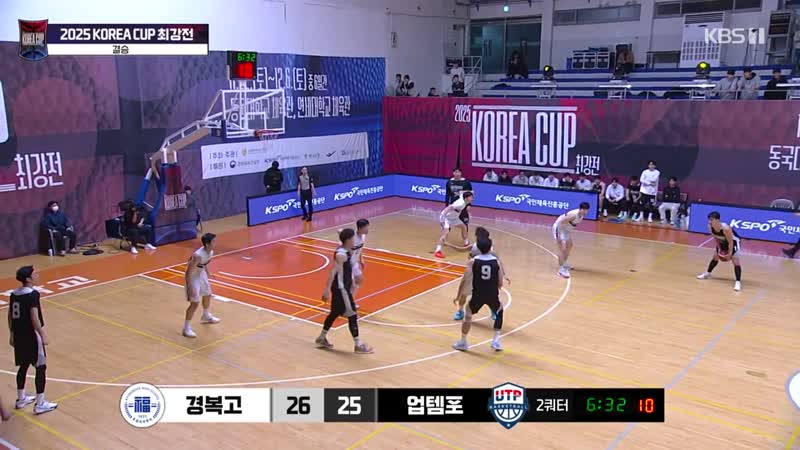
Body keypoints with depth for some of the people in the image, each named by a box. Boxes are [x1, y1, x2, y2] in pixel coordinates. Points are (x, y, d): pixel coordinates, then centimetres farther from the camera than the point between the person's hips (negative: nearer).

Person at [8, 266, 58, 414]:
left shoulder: (14, 293, 7)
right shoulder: (33, 294, -19)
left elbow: (10, 316, 13)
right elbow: (34, 318, -24)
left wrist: (12, 334, 22)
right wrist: (43, 335, -19)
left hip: (18, 335, 8)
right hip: (31, 335, -8)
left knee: (23, 366, 21)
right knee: (41, 368, 1)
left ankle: (21, 399, 33)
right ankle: (40, 404, 5)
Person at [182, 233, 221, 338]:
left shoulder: (211, 252, -10)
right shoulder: (198, 255, -35)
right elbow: (188, 272, -30)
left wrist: (207, 274, 18)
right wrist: (190, 288, -30)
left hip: (202, 274, 9)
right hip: (193, 276, -9)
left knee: (207, 295, 25)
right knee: (195, 303, -9)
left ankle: (206, 316, 52)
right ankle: (186, 328, 3)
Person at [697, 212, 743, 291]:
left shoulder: (726, 228, -41)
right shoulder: (710, 227, -21)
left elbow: (730, 242, -29)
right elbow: (716, 238, -3)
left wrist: (730, 253, -24)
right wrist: (719, 248, -2)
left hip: (733, 241, -7)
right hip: (723, 242, 7)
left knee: (735, 261, -16)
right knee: (715, 257, 18)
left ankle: (738, 282, -17)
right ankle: (707, 273, 38)